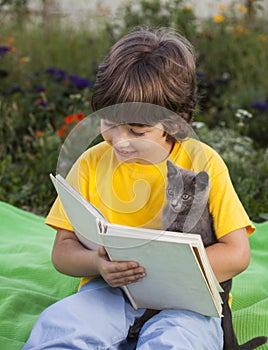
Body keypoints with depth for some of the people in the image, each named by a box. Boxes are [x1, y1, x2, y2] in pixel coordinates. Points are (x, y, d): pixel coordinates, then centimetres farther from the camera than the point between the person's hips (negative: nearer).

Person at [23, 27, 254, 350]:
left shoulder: (203, 163, -2)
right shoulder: (92, 163, 4)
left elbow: (237, 253, -5)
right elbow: (62, 250, 5)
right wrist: (97, 263, -18)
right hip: (110, 293, 2)